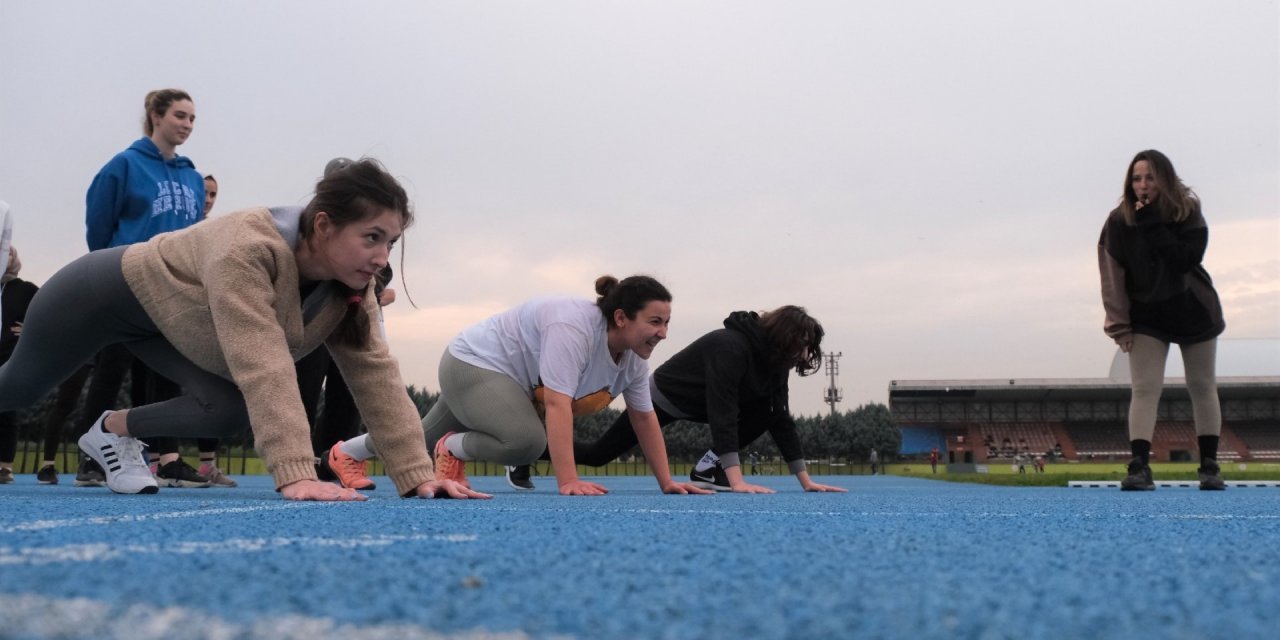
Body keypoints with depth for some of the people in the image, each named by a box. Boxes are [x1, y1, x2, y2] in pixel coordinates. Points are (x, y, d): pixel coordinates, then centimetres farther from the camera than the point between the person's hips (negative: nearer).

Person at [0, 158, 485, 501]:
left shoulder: (350, 285, -20)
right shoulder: (248, 249, -43)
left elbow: (375, 373, -22)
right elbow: (263, 368, -50)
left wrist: (417, 474, -31)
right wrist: (295, 475, -56)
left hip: (166, 322, 6)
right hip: (108, 293, -5)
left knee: (227, 410, -16)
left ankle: (114, 431, 9)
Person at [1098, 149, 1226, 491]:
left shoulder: (1188, 213, -12)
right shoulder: (1119, 221, -13)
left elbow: (1186, 259, -27)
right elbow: (1112, 276, -12)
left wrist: (1153, 225, -32)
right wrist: (1120, 325, -13)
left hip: (1193, 312, 1)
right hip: (1147, 316, -1)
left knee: (1202, 387, 7)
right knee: (1144, 389, -11)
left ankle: (1210, 465, 16)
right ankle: (1139, 467, -18)